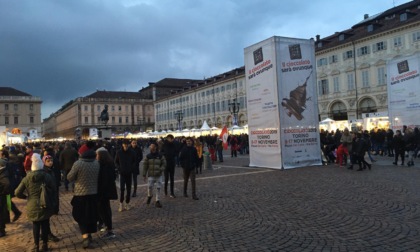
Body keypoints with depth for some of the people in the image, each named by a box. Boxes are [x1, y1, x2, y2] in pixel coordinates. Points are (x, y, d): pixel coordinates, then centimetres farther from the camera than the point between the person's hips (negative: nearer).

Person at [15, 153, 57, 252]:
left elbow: (17, 193, -3)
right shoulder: (47, 176, -7)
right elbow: (54, 191, -5)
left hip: (33, 206, 1)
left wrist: (27, 197, 14)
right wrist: (52, 201, 9)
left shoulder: (27, 178, -4)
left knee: (35, 225, 14)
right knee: (45, 224, 12)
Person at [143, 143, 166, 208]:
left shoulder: (160, 156, -2)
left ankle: (157, 201, 14)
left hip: (159, 175, 0)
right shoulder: (148, 156, 0)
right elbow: (145, 166, 3)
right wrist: (144, 175, 2)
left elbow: (164, 164, 2)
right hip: (150, 175, 0)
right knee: (149, 187, -9)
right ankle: (150, 196, 23)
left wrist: (160, 170, -14)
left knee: (158, 188, 2)